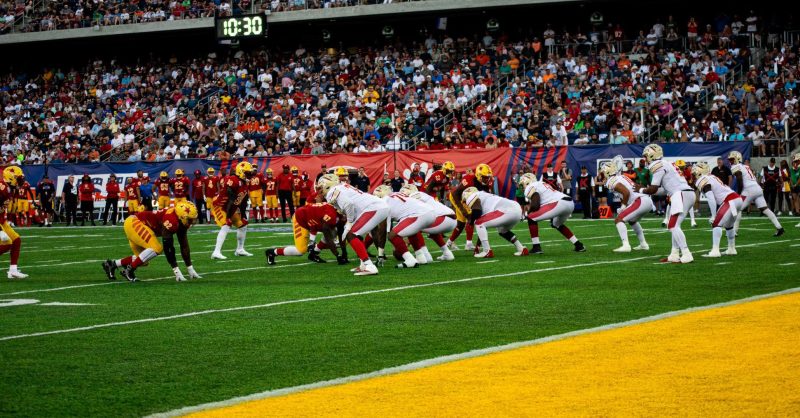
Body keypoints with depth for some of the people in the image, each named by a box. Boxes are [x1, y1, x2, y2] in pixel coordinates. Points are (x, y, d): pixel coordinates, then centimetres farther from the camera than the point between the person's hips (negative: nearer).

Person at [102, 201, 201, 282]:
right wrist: (177, 272, -24)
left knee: (143, 259, 14)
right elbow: (168, 248, -27)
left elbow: (184, 246, 8)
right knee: (156, 248, -23)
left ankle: (112, 264, 24)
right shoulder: (171, 220, -27)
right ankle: (129, 270, -13)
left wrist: (191, 270, 8)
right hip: (133, 223, -10)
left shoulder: (181, 222, 2)